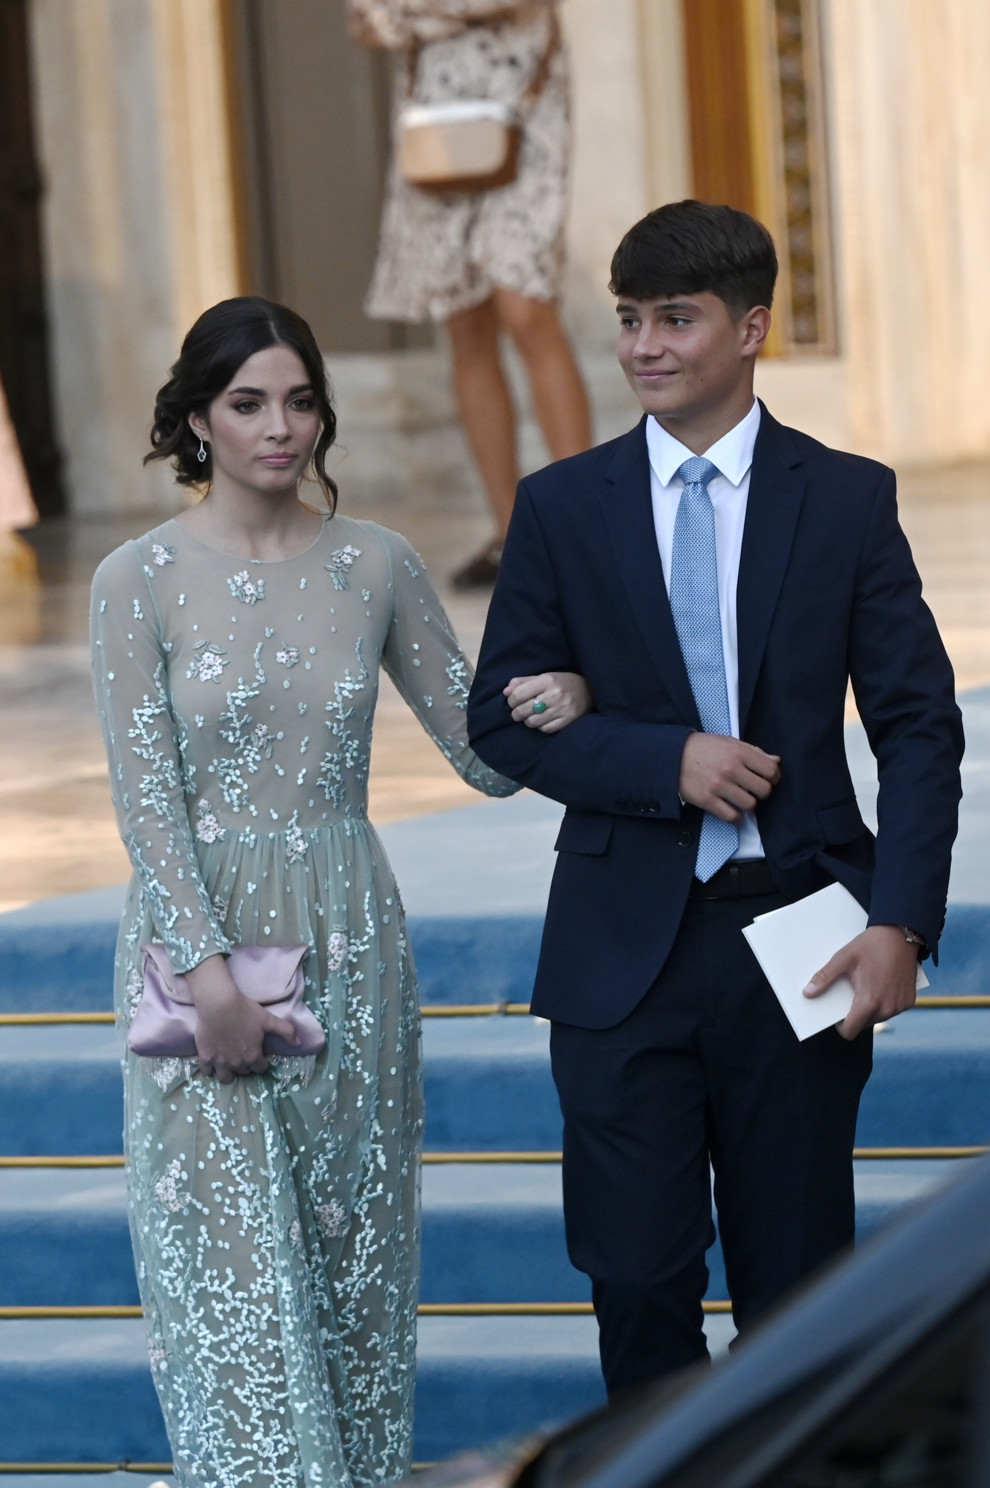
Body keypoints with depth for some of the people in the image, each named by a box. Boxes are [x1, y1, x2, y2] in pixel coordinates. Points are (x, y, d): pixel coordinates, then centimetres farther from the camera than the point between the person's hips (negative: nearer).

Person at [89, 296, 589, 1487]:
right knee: (234, 1267, -4)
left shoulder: (375, 564, 3)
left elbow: (482, 757, 5)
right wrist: (211, 974, -17)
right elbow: (145, 795, -10)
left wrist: (550, 717, -17)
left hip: (346, 937, 3)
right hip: (201, 930, -3)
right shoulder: (141, 578, -6)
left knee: (353, 1253, 9)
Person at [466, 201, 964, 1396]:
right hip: (627, 943, 0)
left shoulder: (847, 500, 2)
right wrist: (668, 760, -13)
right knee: (637, 1273, 2)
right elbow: (502, 720, 3)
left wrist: (902, 923, -11)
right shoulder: (563, 507, 4)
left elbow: (919, 725, 0)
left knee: (796, 1275, 6)